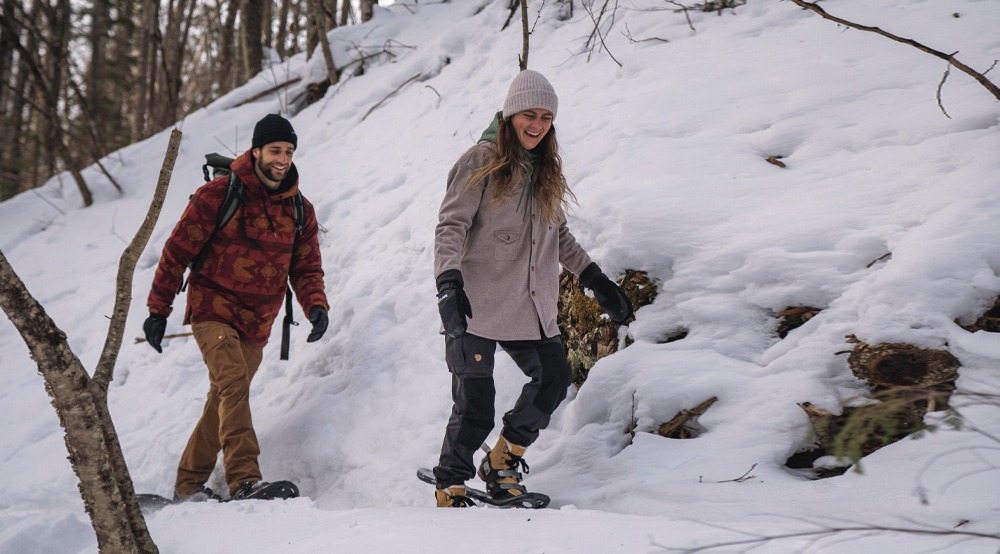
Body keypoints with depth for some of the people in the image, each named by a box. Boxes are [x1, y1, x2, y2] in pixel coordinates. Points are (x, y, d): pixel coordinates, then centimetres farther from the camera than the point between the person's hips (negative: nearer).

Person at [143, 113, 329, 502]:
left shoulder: (300, 211, 6)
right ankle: (245, 480, -32)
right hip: (213, 311, -5)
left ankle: (188, 483, 24)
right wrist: (158, 310, -3)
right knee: (234, 383, -25)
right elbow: (177, 251, -4)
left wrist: (315, 306, -13)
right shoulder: (219, 195, -9)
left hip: (256, 324, 5)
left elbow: (306, 269, 8)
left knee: (224, 401, 10)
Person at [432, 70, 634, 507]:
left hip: (529, 308, 6)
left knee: (554, 377, -5)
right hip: (475, 307, -6)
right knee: (474, 406, -8)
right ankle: (450, 487, 13)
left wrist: (596, 280, 19)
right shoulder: (481, 162, -4)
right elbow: (451, 225, -12)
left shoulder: (546, 172, 16)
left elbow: (559, 236, 26)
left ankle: (503, 462, 16)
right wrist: (449, 282, -26)